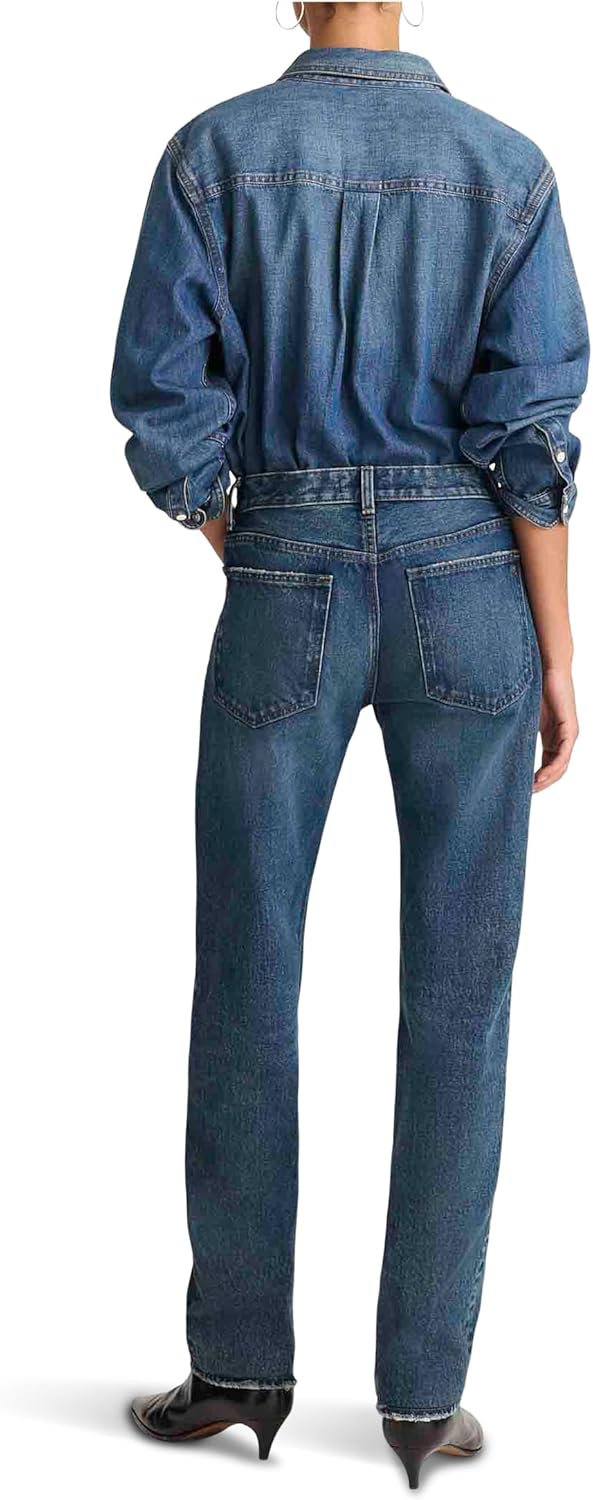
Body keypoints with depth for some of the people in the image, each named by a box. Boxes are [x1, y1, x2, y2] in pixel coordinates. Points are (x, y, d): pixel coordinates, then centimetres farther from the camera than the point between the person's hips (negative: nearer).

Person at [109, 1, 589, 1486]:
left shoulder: (213, 151, -1)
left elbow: (166, 403, -4)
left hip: (289, 595, 0)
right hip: (469, 591, 1)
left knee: (244, 974, 9)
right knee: (456, 986, 4)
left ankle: (243, 1359, 14)